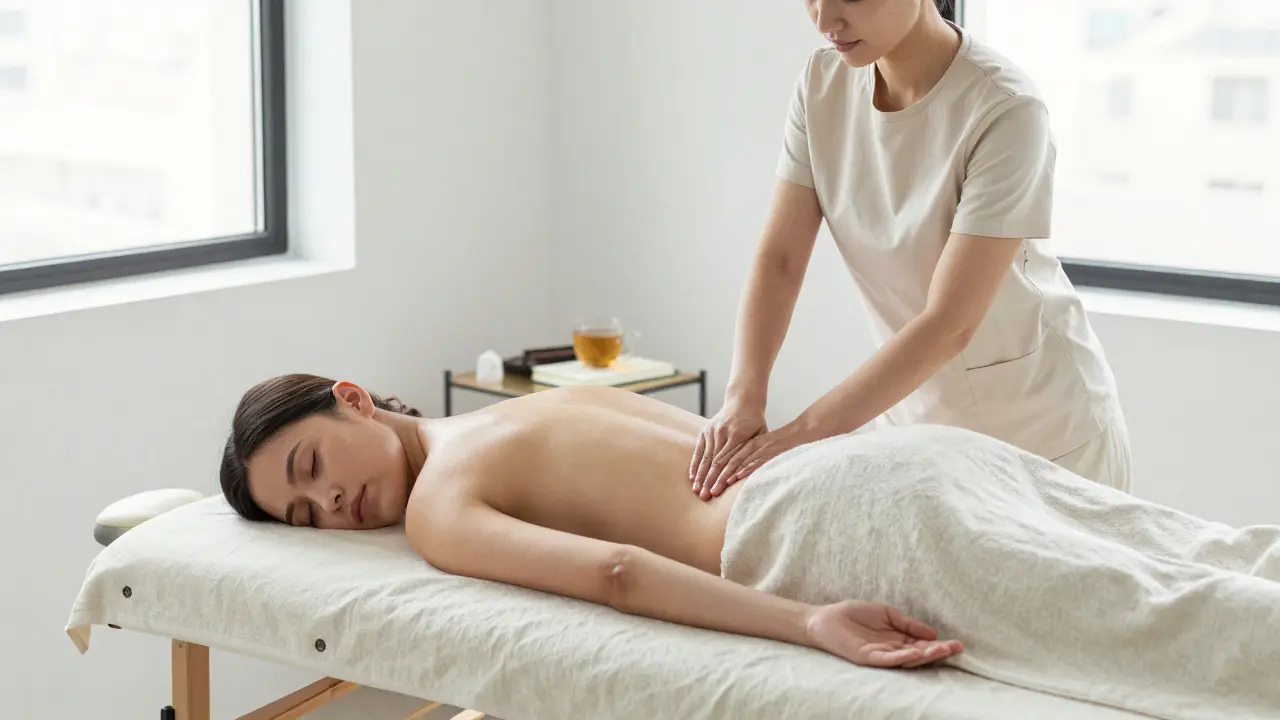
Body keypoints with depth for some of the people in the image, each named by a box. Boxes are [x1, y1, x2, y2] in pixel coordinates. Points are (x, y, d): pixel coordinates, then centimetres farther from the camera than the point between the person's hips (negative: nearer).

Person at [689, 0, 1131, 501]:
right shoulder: (824, 82, -8)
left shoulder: (1005, 111, -27)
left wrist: (802, 433, -30)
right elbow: (778, 259, -9)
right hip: (912, 412, 5)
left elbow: (950, 323, -29)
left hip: (1040, 427, -5)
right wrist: (743, 397, -24)